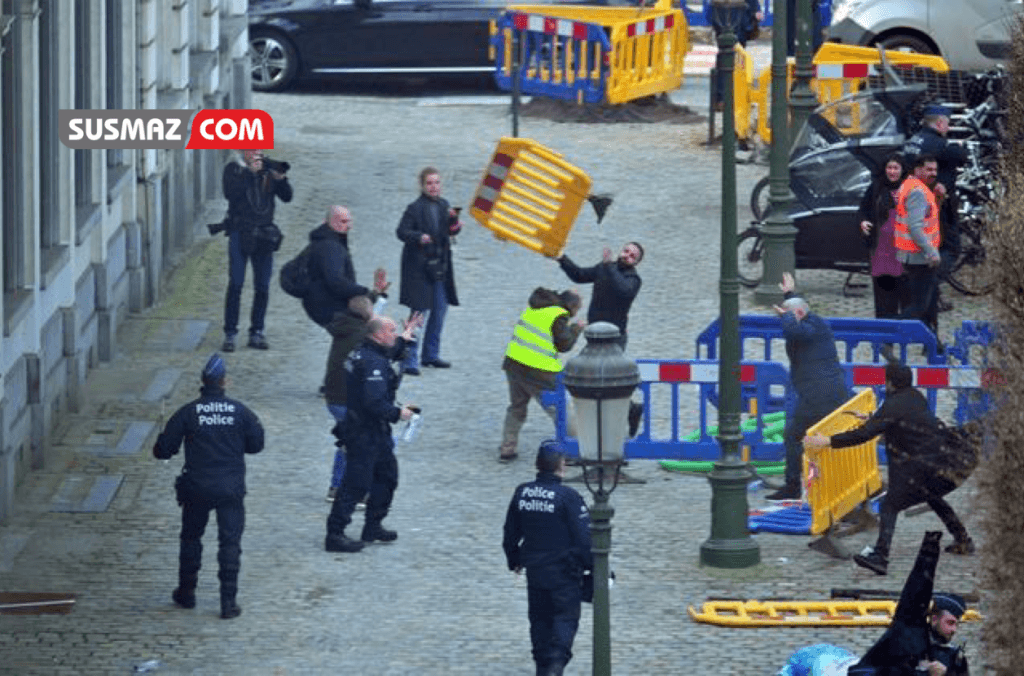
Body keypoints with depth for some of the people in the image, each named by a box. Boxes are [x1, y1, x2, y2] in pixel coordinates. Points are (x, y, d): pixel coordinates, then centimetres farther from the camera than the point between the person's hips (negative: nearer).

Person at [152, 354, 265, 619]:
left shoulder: (187, 413, -7)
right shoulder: (239, 411, -5)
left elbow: (163, 450, -5)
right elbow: (256, 445, 6)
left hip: (196, 488, 0)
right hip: (231, 487, 0)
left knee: (191, 538, 19)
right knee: (230, 542, 3)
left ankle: (186, 592, 27)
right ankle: (228, 601, -2)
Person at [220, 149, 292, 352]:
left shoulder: (268, 169, 10)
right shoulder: (233, 169, 1)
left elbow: (286, 197, 3)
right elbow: (230, 193, -17)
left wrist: (280, 178, -15)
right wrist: (249, 172, -21)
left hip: (263, 234, 3)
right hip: (240, 233, -3)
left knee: (262, 286, 4)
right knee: (236, 284, -8)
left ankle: (257, 333, 13)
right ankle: (230, 334, -4)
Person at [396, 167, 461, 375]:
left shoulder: (443, 205, 7)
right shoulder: (415, 208, -12)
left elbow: (454, 231, 12)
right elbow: (402, 231, -14)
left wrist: (453, 220, -10)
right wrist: (419, 237, -32)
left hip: (439, 266, 7)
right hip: (419, 267, -7)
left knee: (440, 310, 15)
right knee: (419, 312, -9)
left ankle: (431, 355, 29)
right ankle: (410, 360, -7)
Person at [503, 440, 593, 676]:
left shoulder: (522, 493, 1)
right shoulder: (567, 497, -16)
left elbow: (510, 533, 13)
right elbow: (584, 537, -14)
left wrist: (514, 560, 28)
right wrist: (593, 565, -2)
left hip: (534, 569, 5)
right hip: (564, 572, -5)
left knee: (540, 619, 16)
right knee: (566, 617, 1)